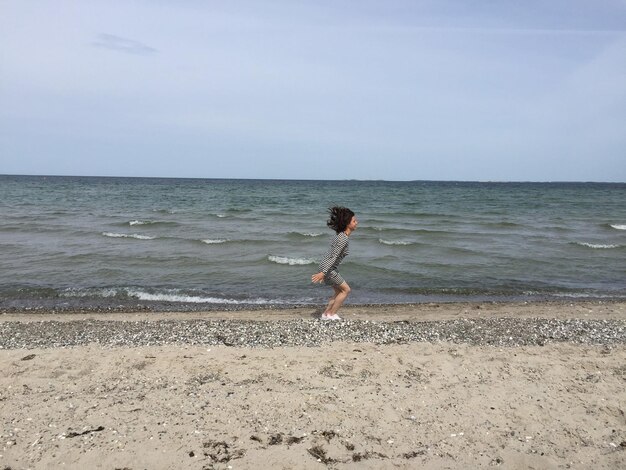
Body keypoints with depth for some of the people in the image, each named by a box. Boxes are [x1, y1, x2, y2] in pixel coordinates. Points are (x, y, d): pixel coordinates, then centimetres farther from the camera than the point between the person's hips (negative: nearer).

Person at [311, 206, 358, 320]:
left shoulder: (340, 234, 9)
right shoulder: (344, 239, -21)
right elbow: (334, 257, -25)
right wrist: (323, 273, -27)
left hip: (326, 266, 9)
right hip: (328, 268, -9)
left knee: (338, 291, 19)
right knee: (346, 289, 4)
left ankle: (326, 314, 22)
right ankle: (332, 314, 11)